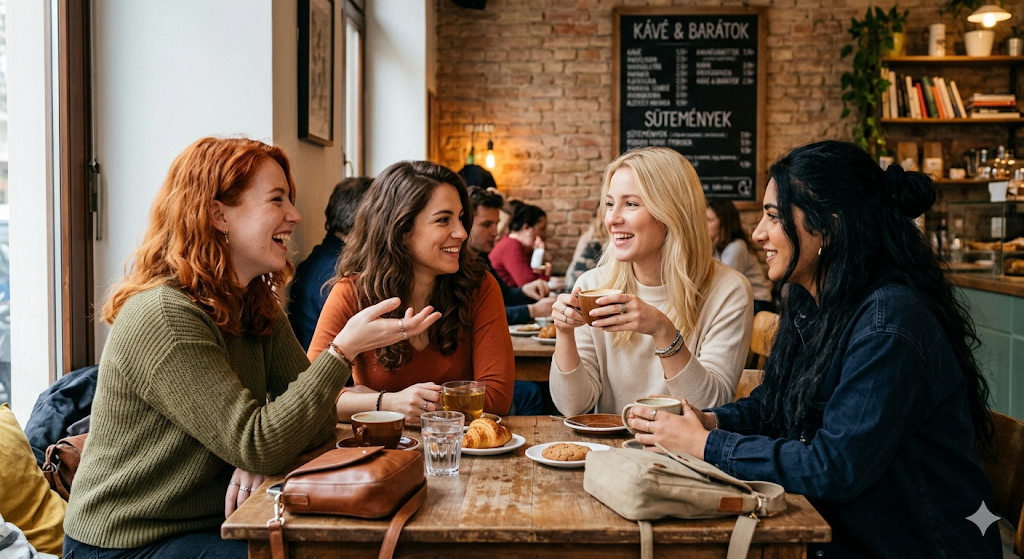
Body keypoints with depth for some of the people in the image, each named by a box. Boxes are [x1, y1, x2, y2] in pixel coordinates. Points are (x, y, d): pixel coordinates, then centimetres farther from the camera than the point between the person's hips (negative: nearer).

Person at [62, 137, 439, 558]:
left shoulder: (258, 308, 5)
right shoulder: (165, 318, -23)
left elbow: (314, 420, 0)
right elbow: (255, 447, -27)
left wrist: (264, 452, -21)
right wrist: (343, 349, -33)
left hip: (214, 521, 7)